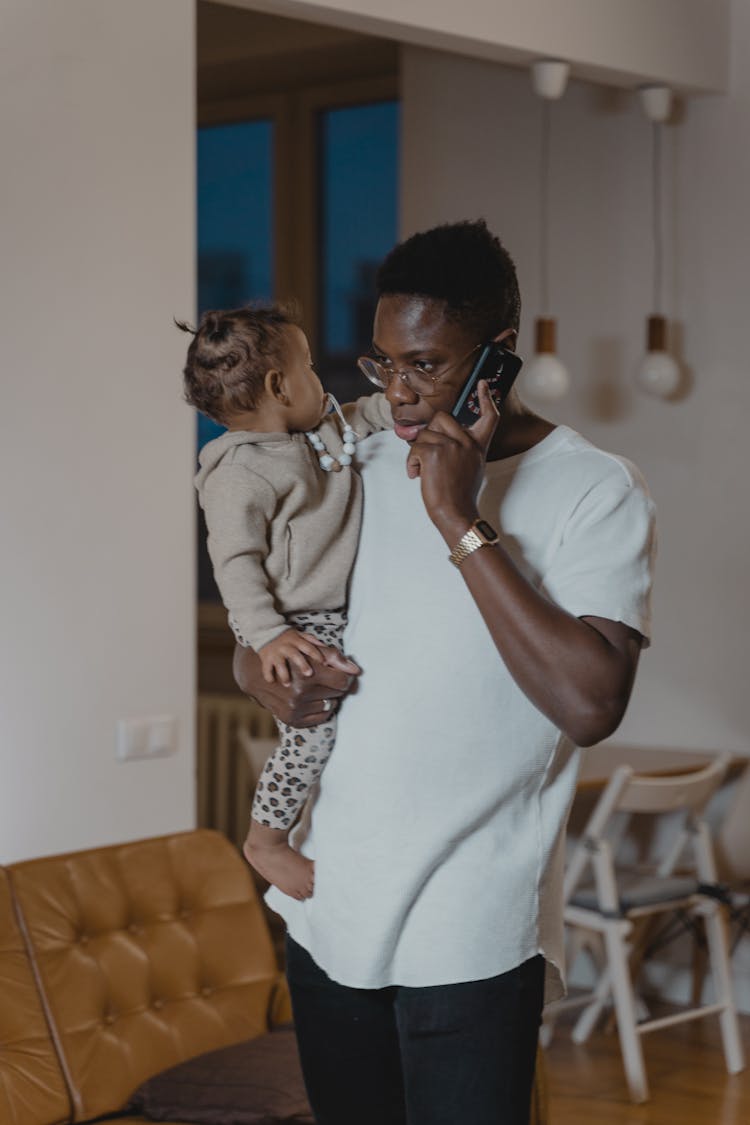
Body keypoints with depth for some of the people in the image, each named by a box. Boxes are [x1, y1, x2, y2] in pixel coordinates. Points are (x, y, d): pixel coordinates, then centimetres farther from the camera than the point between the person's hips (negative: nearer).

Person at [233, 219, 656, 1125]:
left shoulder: (595, 491, -9)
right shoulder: (359, 466, 7)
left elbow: (591, 703, -24)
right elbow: (251, 648, 16)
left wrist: (460, 521, -22)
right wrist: (276, 681, -8)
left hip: (470, 939, -5)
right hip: (329, 909, 5)